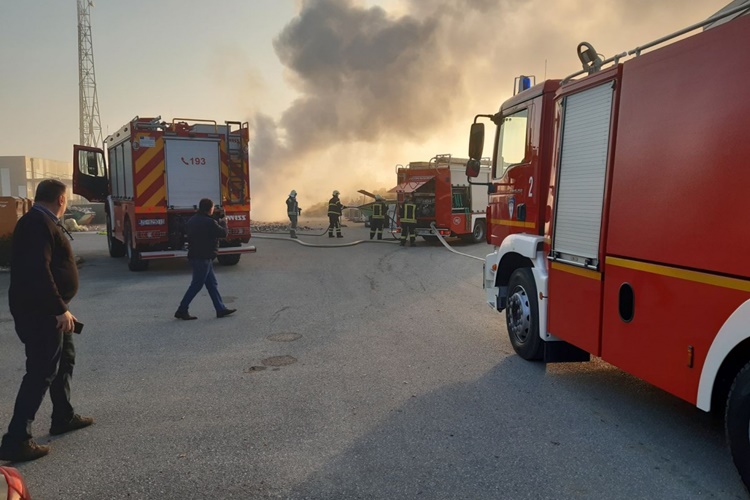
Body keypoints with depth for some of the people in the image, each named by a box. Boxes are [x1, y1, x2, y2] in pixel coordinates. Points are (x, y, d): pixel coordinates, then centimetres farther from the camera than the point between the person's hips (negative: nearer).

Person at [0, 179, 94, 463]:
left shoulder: (40, 222, 14)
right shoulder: (39, 224, -19)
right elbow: (38, 271, -28)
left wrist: (61, 308, 22)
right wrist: (60, 309, -25)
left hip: (46, 310, 11)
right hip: (39, 312, -11)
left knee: (64, 359, 21)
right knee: (41, 371, -6)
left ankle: (63, 417, 33)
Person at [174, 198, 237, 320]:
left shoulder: (192, 220, 9)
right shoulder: (209, 222, -19)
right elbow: (223, 233, -9)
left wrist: (218, 221, 19)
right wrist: (223, 222, 11)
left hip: (194, 255, 10)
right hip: (203, 258, -9)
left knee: (212, 284, 13)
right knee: (196, 285, 0)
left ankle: (221, 309, 19)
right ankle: (181, 311, 6)